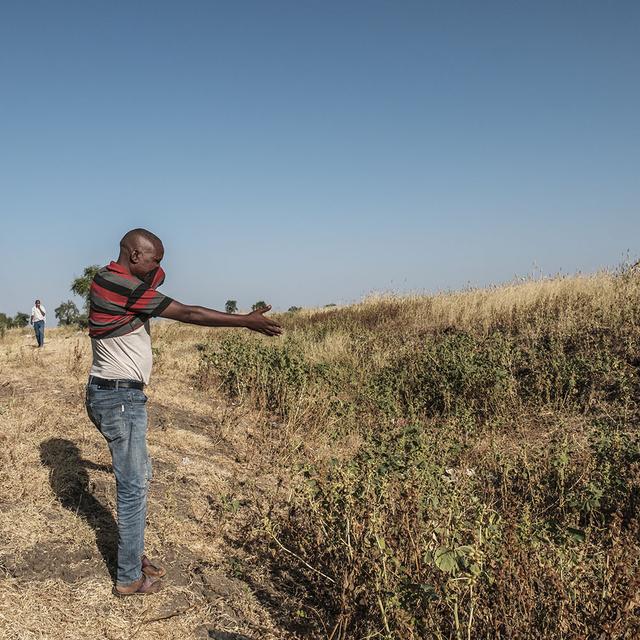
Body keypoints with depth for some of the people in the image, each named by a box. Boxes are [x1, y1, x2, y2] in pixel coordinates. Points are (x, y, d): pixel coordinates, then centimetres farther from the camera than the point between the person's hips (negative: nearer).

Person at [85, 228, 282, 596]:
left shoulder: (108, 280, 11)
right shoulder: (124, 287, -19)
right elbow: (189, 314, -19)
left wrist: (152, 271, 3)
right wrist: (246, 321, -14)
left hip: (118, 395, 11)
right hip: (119, 398, -11)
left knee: (138, 478, 18)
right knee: (134, 486, -2)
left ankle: (135, 555, 31)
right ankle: (130, 578, 10)